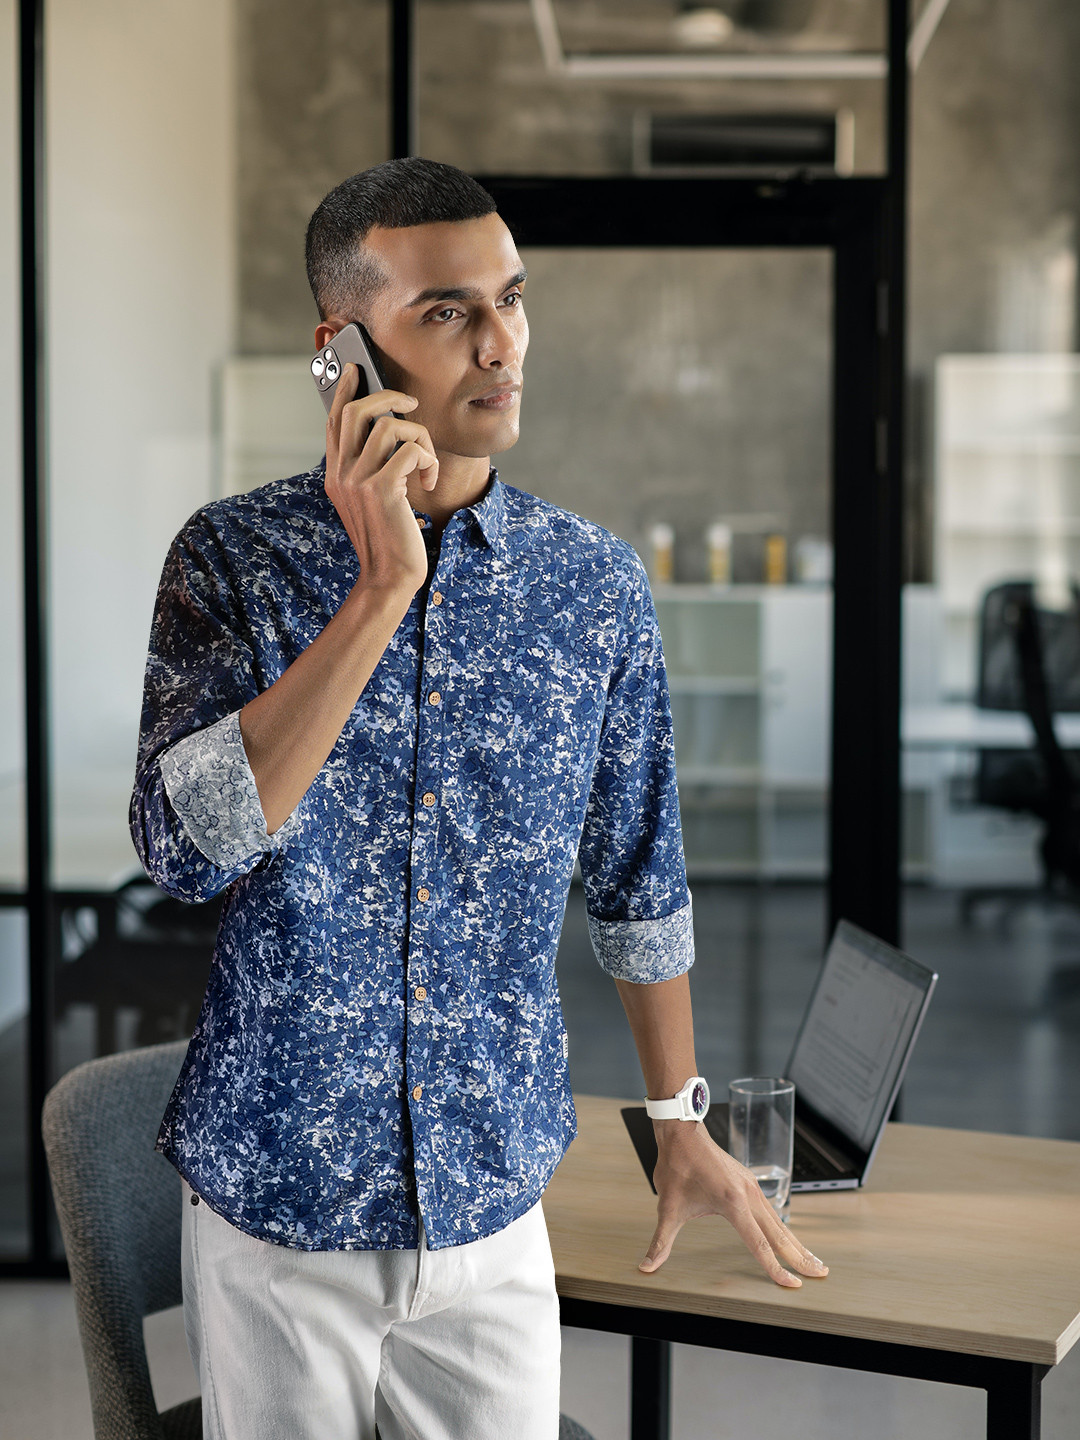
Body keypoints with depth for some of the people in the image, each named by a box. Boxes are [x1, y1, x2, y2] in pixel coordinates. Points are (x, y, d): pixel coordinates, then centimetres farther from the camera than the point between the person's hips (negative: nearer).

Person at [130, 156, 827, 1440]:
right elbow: (186, 847, -22)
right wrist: (383, 589, -25)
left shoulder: (596, 583, -2)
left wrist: (682, 1128, 15)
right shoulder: (234, 555, -8)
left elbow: (634, 875, 9)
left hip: (492, 1203, 2)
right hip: (271, 1199, -1)